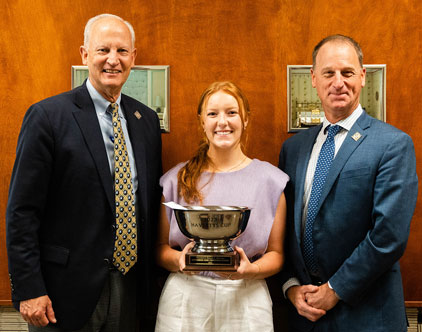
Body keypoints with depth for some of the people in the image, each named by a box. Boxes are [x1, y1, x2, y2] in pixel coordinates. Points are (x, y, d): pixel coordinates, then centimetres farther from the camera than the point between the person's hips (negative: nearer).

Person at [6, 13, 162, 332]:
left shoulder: (147, 119, 7)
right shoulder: (48, 115, -10)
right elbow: (22, 211, -11)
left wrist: (150, 274, 10)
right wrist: (28, 290, -13)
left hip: (129, 284, 5)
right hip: (67, 290, -4)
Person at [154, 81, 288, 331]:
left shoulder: (271, 180, 1)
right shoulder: (176, 180, 3)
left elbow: (276, 253, 3)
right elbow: (161, 247, 7)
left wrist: (252, 270, -15)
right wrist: (179, 259, -13)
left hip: (246, 299, 0)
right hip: (185, 299, 1)